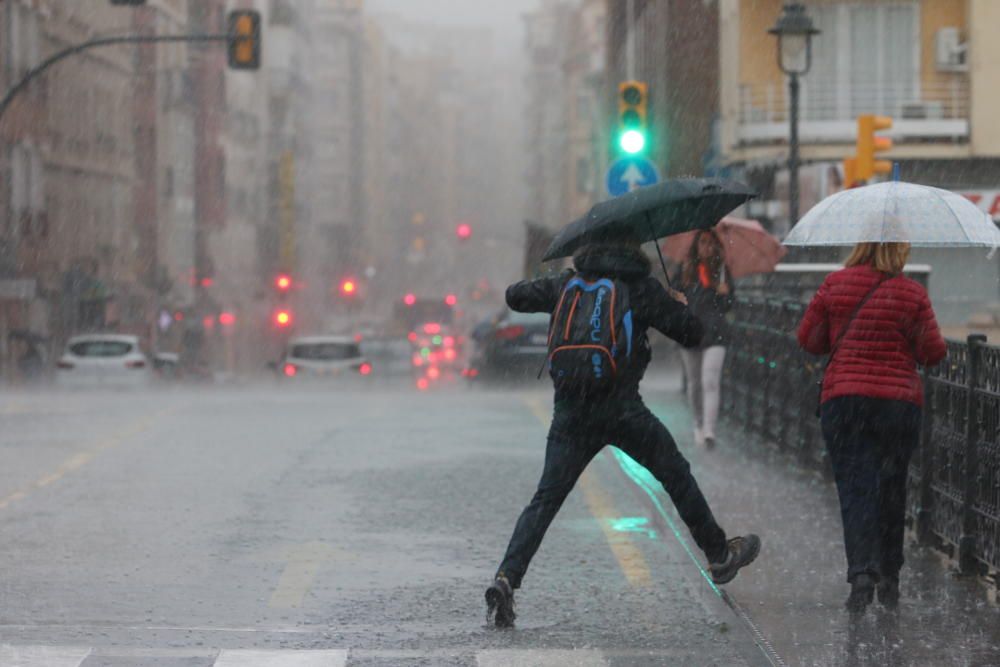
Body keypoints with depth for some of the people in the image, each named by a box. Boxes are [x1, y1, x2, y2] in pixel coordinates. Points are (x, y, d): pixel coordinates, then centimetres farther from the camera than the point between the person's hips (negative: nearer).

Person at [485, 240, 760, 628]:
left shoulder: (566, 284, 8)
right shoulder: (642, 289, -2)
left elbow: (515, 296, 20)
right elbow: (692, 334, 2)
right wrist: (680, 307, 23)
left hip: (571, 411, 3)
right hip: (622, 410, -3)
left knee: (545, 500, 1)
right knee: (677, 477, 17)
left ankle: (507, 578, -15)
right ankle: (719, 555, 28)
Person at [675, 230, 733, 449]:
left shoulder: (721, 270, 3)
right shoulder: (685, 269, 4)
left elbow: (727, 306, 6)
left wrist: (724, 294, -15)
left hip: (715, 333, -2)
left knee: (710, 382, -15)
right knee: (694, 383, 12)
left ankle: (709, 431, -23)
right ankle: (698, 425, 31)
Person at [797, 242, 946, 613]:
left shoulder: (835, 285, -1)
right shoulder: (912, 293, -5)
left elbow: (808, 339, 7)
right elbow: (933, 353, -2)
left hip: (843, 401, 0)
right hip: (899, 402, 0)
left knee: (855, 488, -4)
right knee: (891, 488, 13)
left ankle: (862, 571, -23)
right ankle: (889, 579, 20)